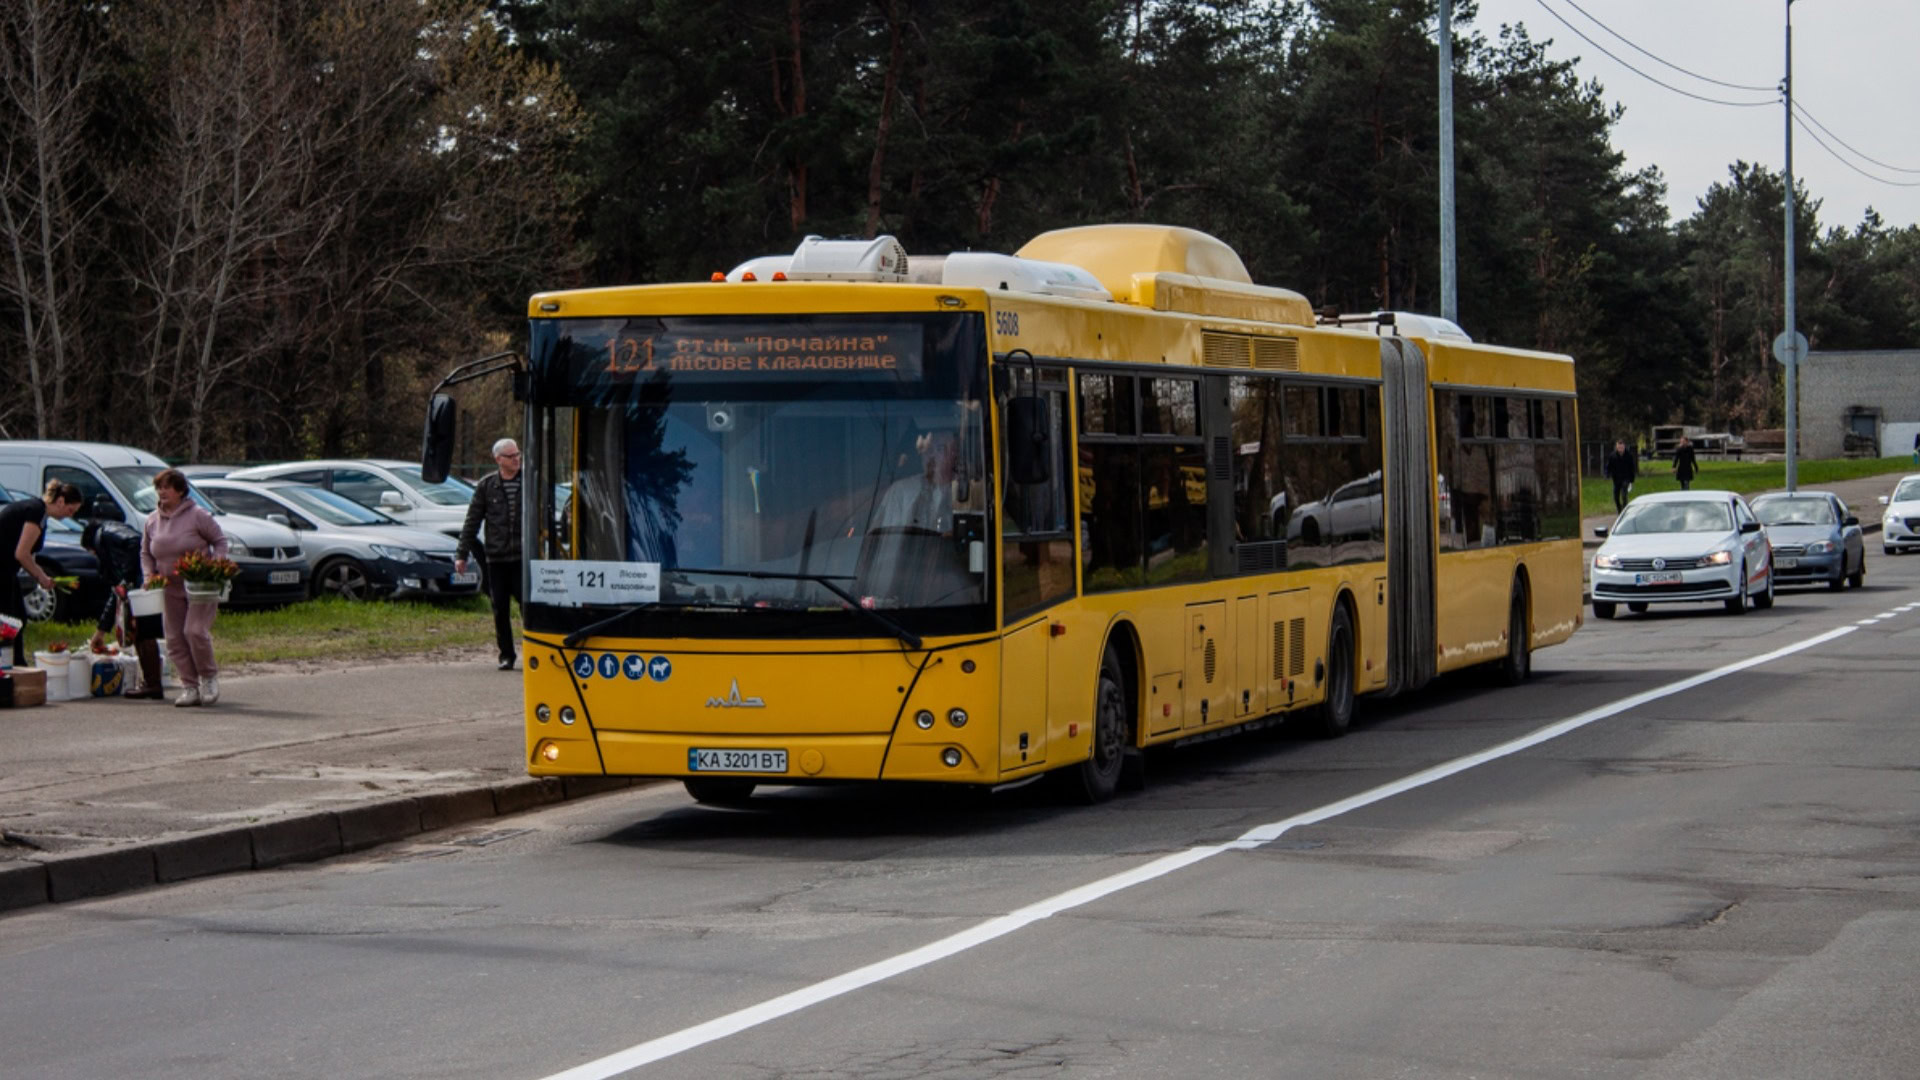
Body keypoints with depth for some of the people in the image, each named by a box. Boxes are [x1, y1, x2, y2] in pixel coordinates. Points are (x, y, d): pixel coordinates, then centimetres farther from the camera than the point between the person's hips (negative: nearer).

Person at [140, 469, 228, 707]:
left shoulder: (197, 515, -7)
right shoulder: (152, 520, 9)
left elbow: (220, 541, 0)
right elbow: (145, 552, 20)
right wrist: (149, 575, 4)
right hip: (170, 589, 6)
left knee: (195, 631, -18)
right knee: (174, 638, 0)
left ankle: (209, 677, 3)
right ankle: (190, 687, 8)